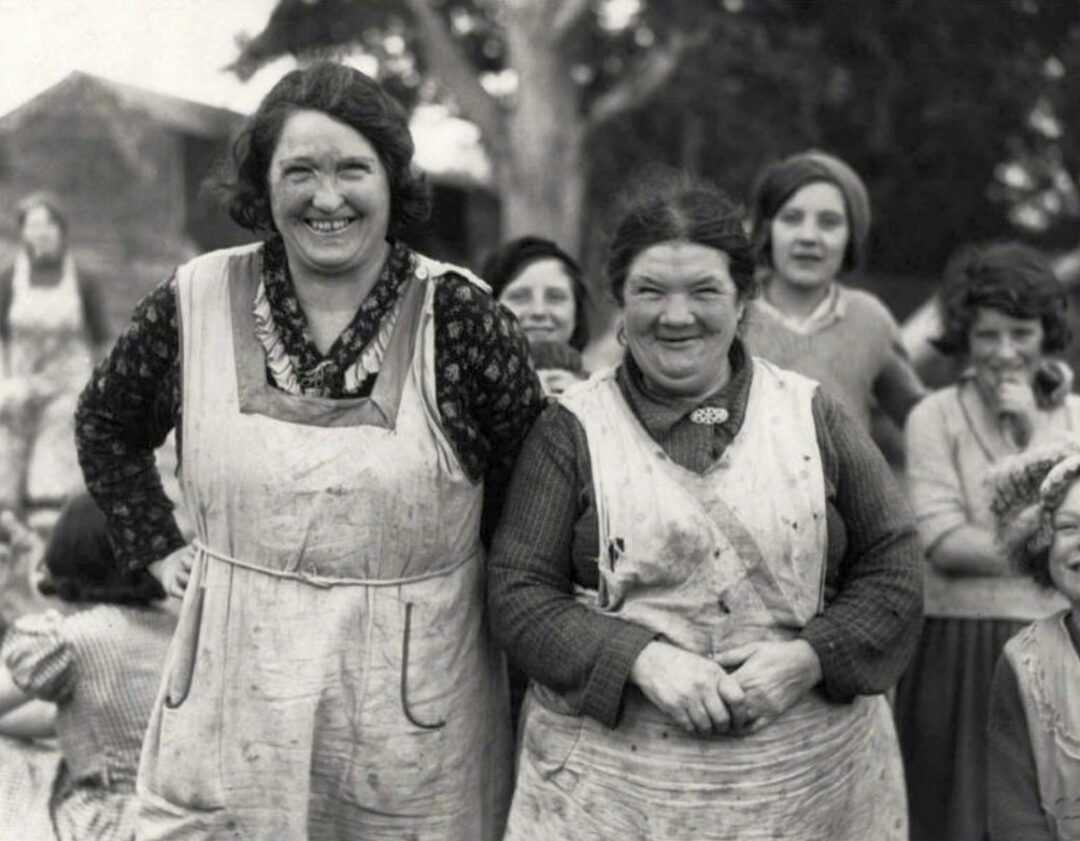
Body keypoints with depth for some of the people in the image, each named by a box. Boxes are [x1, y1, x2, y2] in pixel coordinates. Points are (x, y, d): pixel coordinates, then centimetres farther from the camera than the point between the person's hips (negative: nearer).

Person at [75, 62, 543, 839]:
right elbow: (106, 422, 16)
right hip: (234, 696, 2)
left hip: (415, 708, -1)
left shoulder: (457, 315, -9)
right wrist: (156, 547, 9)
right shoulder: (198, 301, -1)